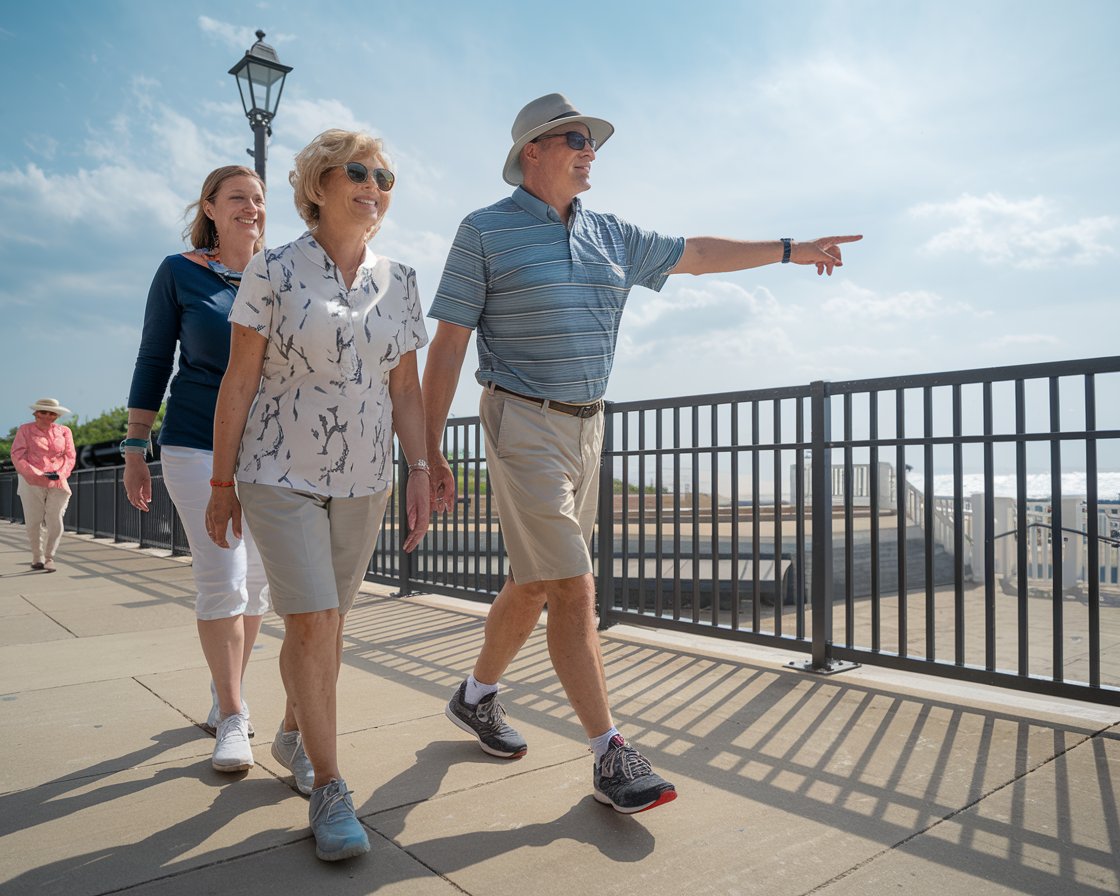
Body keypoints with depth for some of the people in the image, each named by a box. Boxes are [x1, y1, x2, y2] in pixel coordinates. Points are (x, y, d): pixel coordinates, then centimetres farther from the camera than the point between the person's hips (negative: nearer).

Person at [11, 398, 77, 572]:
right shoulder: (25, 430, 8)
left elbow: (70, 455, 9)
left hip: (58, 483, 1)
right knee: (33, 522, 3)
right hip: (32, 483, -1)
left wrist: (61, 473, -9)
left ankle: (49, 557, 7)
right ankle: (37, 557, 20)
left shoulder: (64, 431, 13)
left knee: (55, 522, -5)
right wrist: (34, 473, -14)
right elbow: (17, 455, 0)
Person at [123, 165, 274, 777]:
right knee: (221, 579, -10)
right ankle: (231, 718, 2)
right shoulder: (178, 273, 2)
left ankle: (226, 694, 25)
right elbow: (153, 363, 4)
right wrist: (135, 449, 1)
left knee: (256, 580, 7)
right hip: (197, 445, -3)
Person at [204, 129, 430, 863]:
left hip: (364, 478, 4)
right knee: (313, 622, -10)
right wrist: (221, 483, -3)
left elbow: (405, 389, 5)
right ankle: (331, 789, 4)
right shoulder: (274, 272, -7)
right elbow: (239, 382, -5)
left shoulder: (398, 281, 3)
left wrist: (421, 473, -1)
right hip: (280, 474, -4)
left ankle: (294, 734, 37)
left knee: (328, 621, 13)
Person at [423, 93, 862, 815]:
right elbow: (447, 349, -6)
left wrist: (790, 250, 25)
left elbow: (695, 254, 25)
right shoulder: (485, 232, -3)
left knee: (533, 585, 14)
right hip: (523, 424, -6)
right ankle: (612, 756, -1)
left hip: (586, 425, 7)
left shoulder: (611, 237, 14)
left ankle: (477, 697, 35)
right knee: (573, 587, -10)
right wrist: (430, 454, -9)